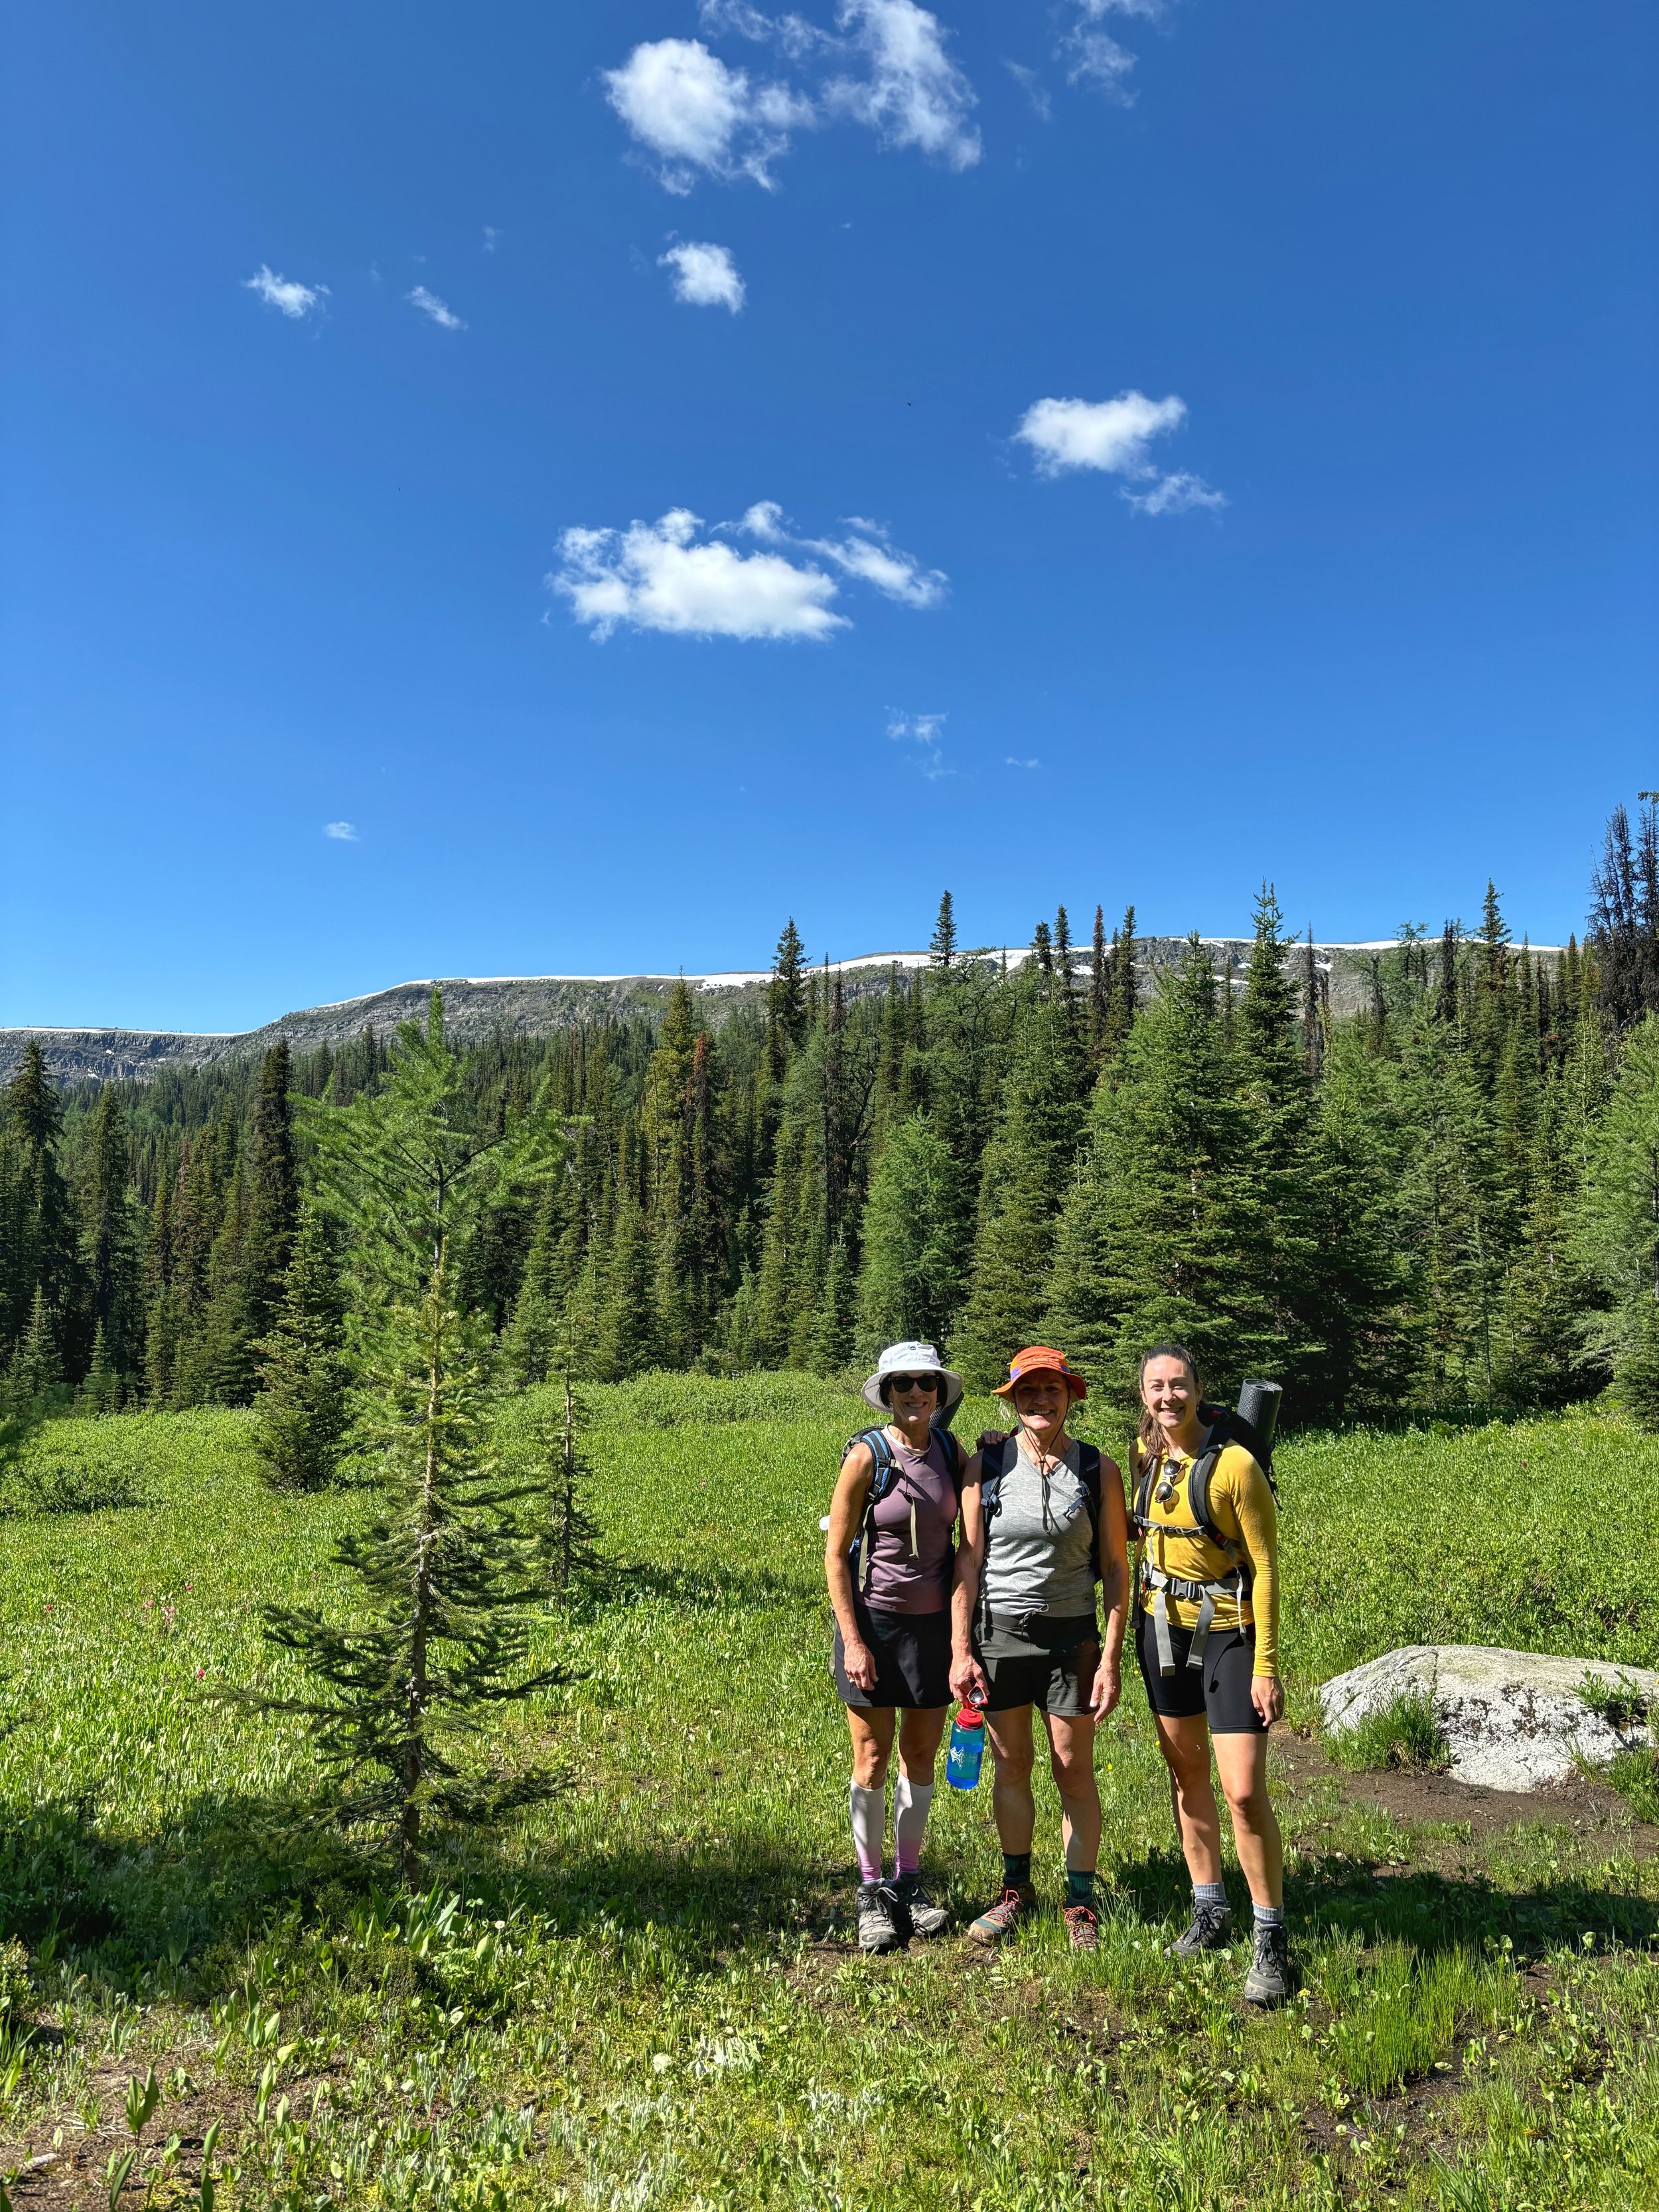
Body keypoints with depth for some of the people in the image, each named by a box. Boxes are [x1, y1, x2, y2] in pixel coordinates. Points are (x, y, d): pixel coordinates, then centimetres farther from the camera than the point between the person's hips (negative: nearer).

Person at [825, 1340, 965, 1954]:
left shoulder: (952, 1451, 0)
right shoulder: (867, 1455, -12)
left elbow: (969, 1538, 12)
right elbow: (835, 1556, -10)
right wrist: (852, 1641, -12)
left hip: (934, 1619, 4)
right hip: (873, 1619, -4)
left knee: (921, 1753, 12)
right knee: (873, 1757, 5)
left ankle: (909, 1882, 27)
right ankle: (872, 1891, 20)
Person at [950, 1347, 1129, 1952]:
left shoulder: (1098, 1471, -3)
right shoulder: (986, 1465, -3)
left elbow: (1116, 1568, 0)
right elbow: (968, 1562, -1)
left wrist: (1111, 1658, -5)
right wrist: (961, 1651, -4)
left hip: (1071, 1635, 0)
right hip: (998, 1633, 1)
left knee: (1074, 1772, 6)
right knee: (1011, 1766, 12)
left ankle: (1081, 1900, 25)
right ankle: (1017, 1887, 32)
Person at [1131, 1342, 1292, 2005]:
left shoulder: (1235, 1464, -18)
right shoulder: (1144, 1454, 0)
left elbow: (1265, 1567, -14)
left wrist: (1266, 1667, -16)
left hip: (1227, 1632, -6)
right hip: (1162, 1627, 6)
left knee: (1244, 1792, -8)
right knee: (1186, 1773, 16)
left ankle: (1271, 1940, 10)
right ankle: (1209, 1912, 32)